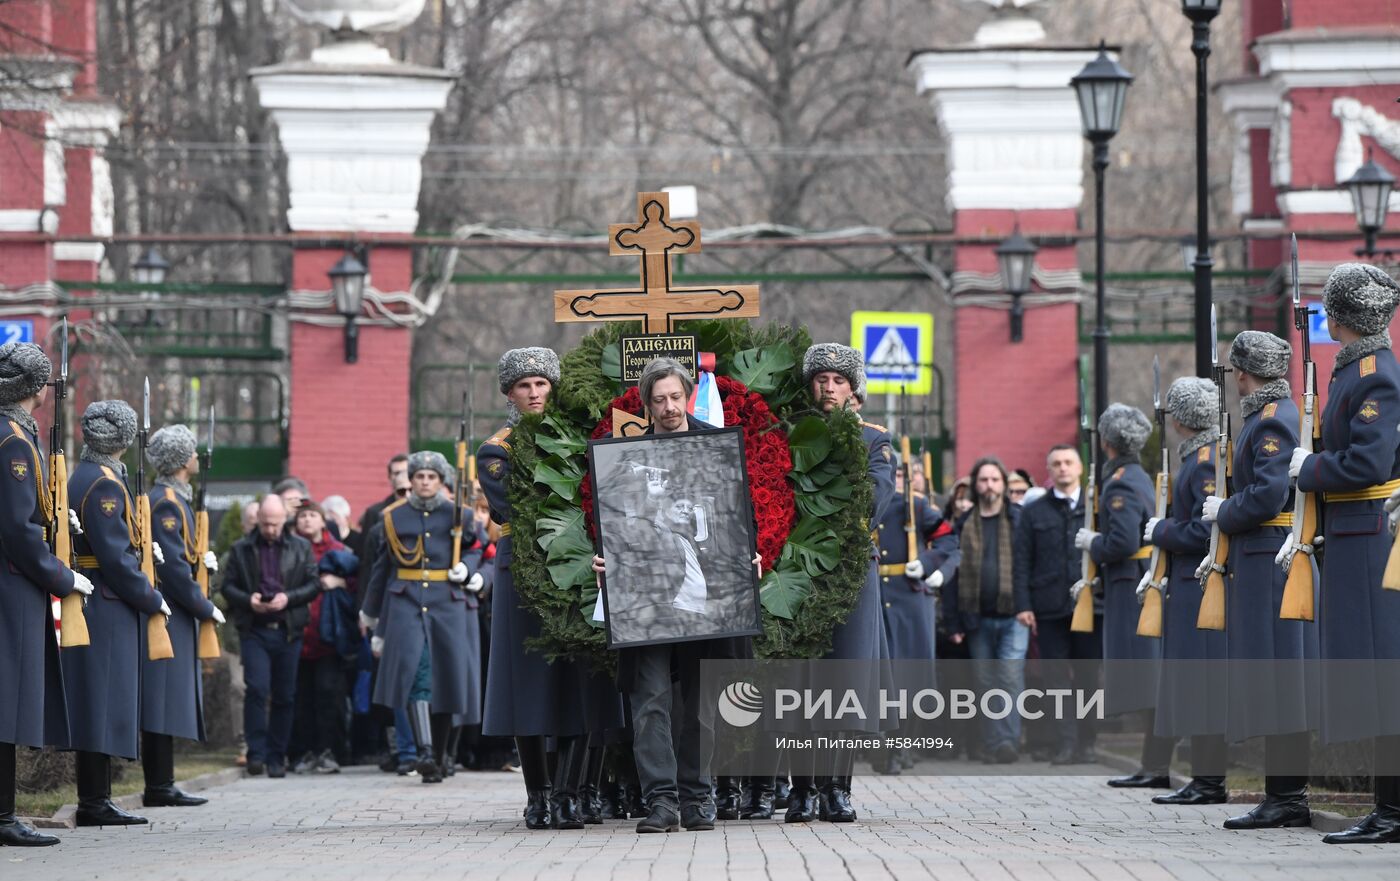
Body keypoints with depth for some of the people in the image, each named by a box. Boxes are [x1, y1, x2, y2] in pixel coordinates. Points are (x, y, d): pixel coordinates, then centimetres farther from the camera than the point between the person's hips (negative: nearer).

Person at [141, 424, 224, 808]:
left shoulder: (171, 499, 17)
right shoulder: (168, 503, -15)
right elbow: (173, 566, -20)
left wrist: (200, 558, 5)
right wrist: (205, 608, -14)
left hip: (171, 616, 10)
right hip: (170, 615, -10)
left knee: (170, 701, 11)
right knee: (166, 700, -8)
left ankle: (161, 786, 13)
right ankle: (160, 788, -8)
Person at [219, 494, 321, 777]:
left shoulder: (301, 548, 9)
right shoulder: (241, 549, 8)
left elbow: (314, 584, 6)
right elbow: (228, 586, 7)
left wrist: (288, 598, -11)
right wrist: (248, 600, -12)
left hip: (288, 631, 1)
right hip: (254, 629, -1)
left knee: (285, 696, 4)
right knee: (257, 688, -14)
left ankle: (276, 757, 12)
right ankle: (256, 753, -9)